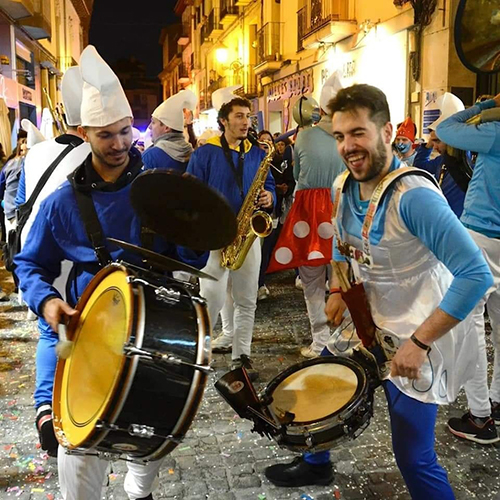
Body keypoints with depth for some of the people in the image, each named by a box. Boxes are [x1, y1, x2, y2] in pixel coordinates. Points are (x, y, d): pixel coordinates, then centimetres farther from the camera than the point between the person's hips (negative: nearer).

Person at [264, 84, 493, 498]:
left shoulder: (413, 196, -28)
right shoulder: (343, 187, -2)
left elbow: (476, 274, -33)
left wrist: (419, 343, -30)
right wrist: (339, 292, 5)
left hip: (418, 340, -8)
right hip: (366, 323, 8)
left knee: (413, 458, -4)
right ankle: (316, 464, 49)